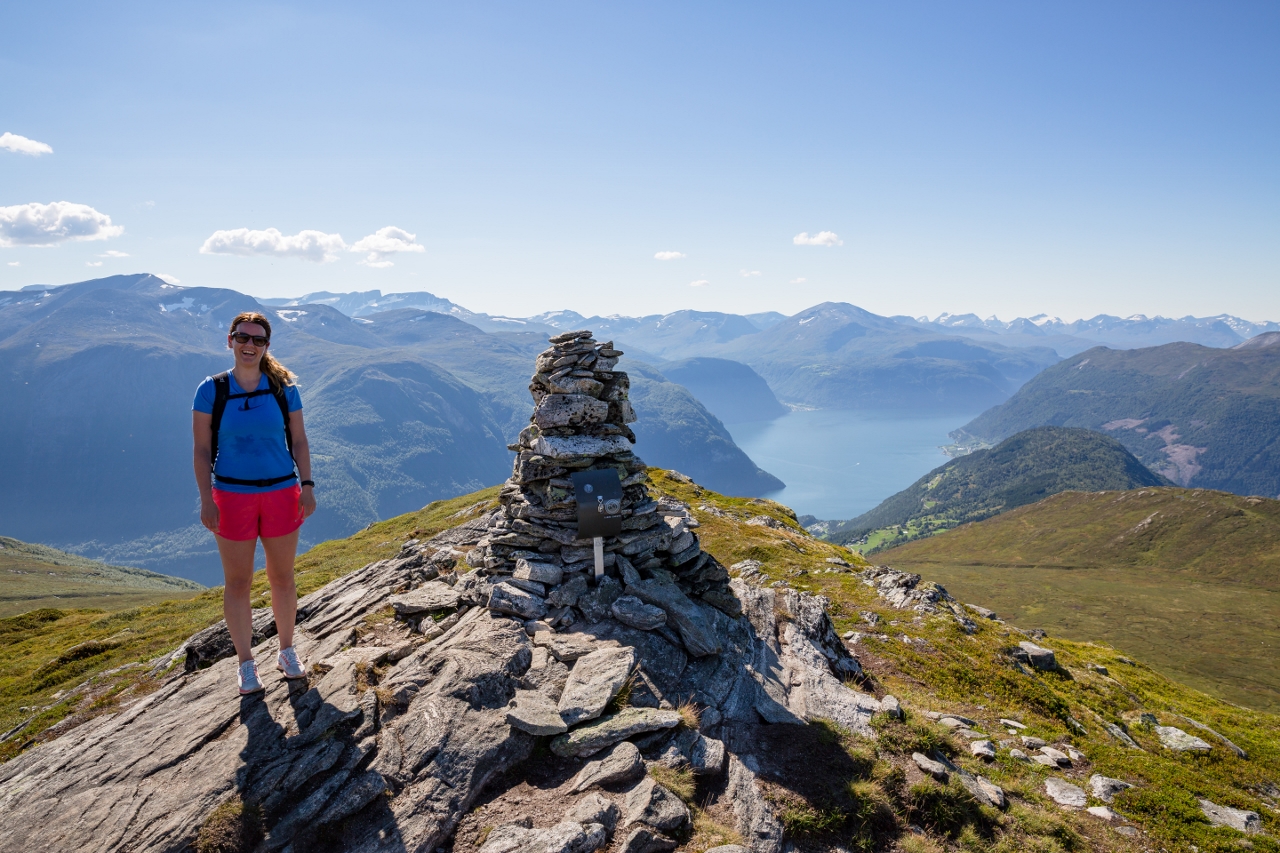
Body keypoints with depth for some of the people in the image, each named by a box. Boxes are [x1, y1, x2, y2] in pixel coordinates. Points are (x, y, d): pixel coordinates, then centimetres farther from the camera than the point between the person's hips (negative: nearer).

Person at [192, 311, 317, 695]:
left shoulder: (283, 388, 0)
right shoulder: (211, 390, -4)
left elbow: (299, 440, 3)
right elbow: (202, 449, -2)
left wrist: (307, 485, -6)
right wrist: (206, 499, -9)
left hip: (281, 493, 1)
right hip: (232, 496, -1)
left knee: (282, 577, 11)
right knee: (238, 582, 7)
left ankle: (287, 652, 29)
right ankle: (246, 664, 22)